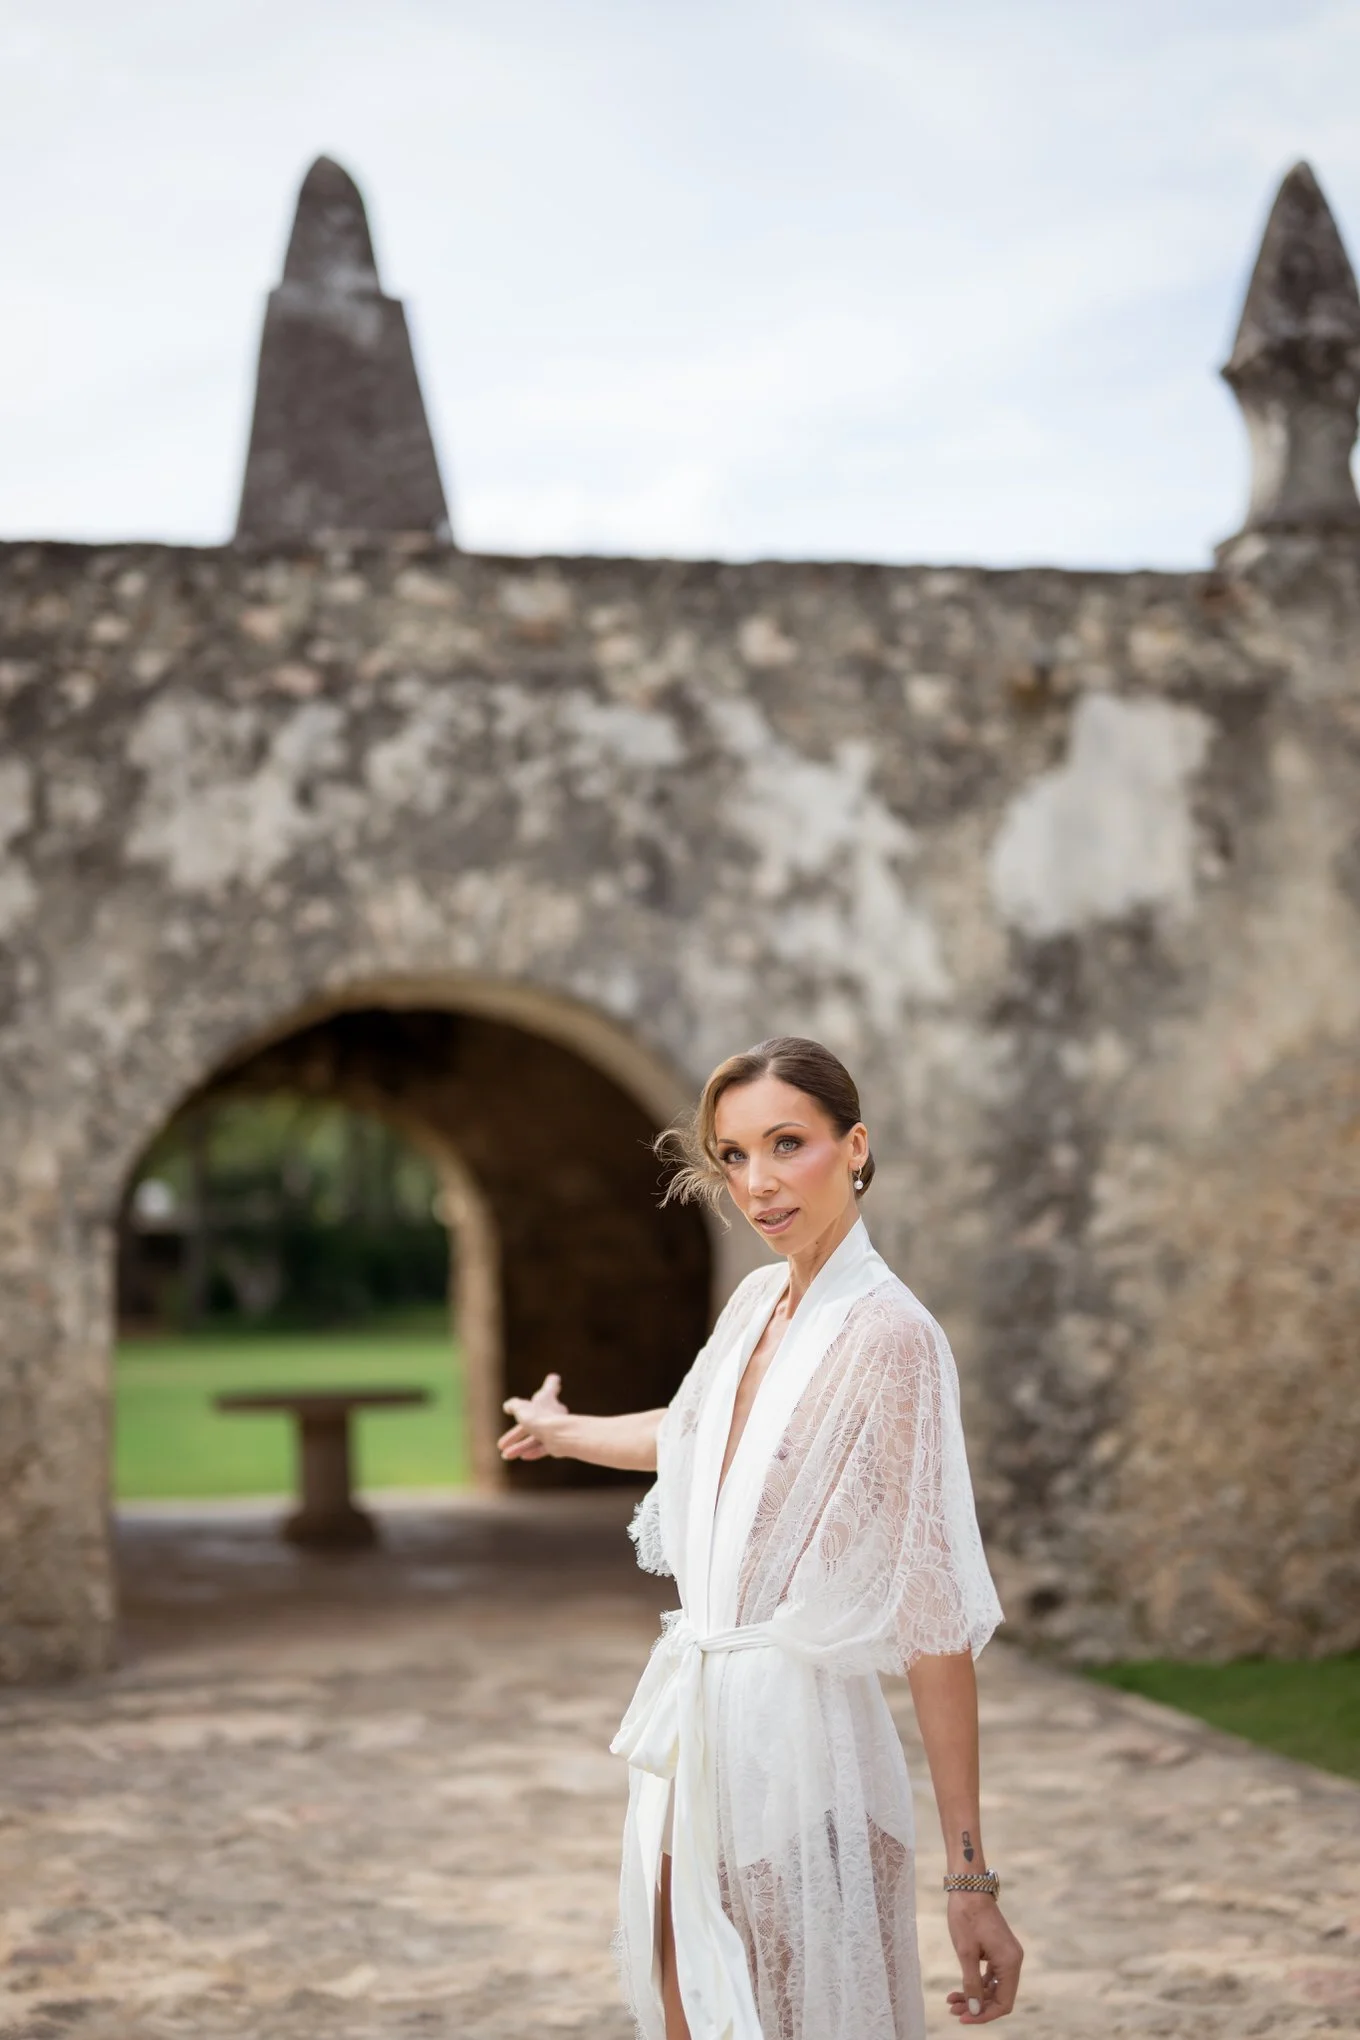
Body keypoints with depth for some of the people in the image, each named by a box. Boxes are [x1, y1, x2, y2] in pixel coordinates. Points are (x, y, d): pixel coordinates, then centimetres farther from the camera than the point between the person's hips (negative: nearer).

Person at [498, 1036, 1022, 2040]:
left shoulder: (889, 1336, -17)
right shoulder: (756, 1304, 6)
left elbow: (936, 1617, -20)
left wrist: (971, 1876, -22)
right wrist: (561, 1430, 48)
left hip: (799, 1734, -7)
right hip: (695, 1721, 7)